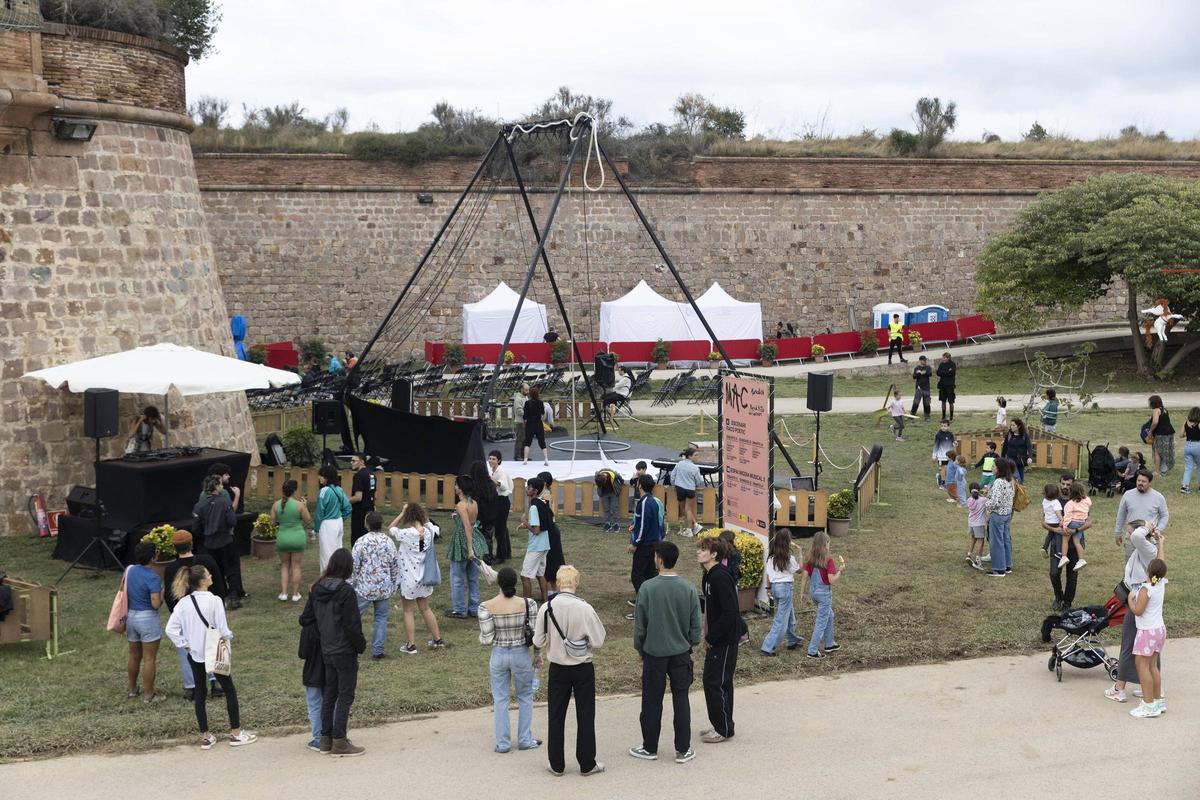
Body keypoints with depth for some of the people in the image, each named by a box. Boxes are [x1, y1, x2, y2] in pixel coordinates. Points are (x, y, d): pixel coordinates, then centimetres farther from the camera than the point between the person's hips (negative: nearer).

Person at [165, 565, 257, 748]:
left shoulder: (184, 603, -6)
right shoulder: (214, 601, -19)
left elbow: (170, 629, -9)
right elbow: (223, 630, -18)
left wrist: (185, 644, 0)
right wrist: (229, 637, 3)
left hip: (194, 655, 4)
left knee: (200, 694, 14)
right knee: (229, 691, 11)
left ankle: (205, 737, 18)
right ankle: (236, 733, 16)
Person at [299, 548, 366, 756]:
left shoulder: (317, 589, 3)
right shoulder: (345, 591, -18)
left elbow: (305, 619, 7)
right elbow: (352, 624, -18)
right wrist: (361, 645, -4)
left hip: (326, 651, 7)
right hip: (345, 651, -7)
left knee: (329, 694, 16)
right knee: (345, 696, 2)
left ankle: (326, 738, 22)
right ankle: (339, 742, 4)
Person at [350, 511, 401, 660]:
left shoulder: (361, 542, -10)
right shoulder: (389, 541, 0)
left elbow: (354, 566, -8)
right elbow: (396, 565, 6)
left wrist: (350, 584, 3)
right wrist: (394, 585, 16)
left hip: (365, 587, -3)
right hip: (384, 587, 3)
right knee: (381, 617, 10)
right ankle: (378, 651, 10)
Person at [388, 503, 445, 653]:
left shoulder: (407, 534, -23)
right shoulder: (429, 531, -8)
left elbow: (390, 529, -7)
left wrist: (402, 513, -9)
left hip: (408, 577, -5)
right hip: (424, 577, 5)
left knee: (408, 611, 9)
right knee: (425, 608, 21)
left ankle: (411, 645, 11)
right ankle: (437, 639, 27)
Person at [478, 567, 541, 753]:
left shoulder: (486, 607, -16)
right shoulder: (528, 604, -15)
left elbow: (487, 639, -13)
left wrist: (481, 636, 10)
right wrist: (538, 654, 8)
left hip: (498, 655, 0)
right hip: (521, 654, 0)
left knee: (500, 699, 15)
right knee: (525, 697, 20)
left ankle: (503, 743, 21)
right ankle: (525, 740, 26)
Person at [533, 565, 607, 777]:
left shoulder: (547, 608, -13)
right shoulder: (585, 609, -19)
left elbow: (538, 642, -4)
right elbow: (598, 642, -12)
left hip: (557, 669, 2)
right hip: (583, 669, -2)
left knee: (556, 716, 13)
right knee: (585, 716, 11)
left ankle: (556, 765, 19)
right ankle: (587, 764, 18)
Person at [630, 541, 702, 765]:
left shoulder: (647, 588, -15)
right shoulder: (688, 589, -7)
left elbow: (639, 624, -8)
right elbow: (695, 623, 0)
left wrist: (640, 649, 7)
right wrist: (692, 644, 17)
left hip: (654, 653, -2)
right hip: (681, 652, 2)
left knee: (652, 700, 9)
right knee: (681, 699, 10)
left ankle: (650, 748, 19)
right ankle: (683, 750, 13)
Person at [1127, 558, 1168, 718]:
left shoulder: (1146, 589, -21)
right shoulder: (1162, 584, 1)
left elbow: (1138, 611, -20)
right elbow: (1161, 565, 21)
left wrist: (1130, 599, -3)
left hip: (1147, 631, -9)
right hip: (1160, 629, 9)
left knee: (1142, 665, -5)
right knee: (1152, 666, 16)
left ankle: (1149, 705, -9)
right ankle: (1158, 701, 21)